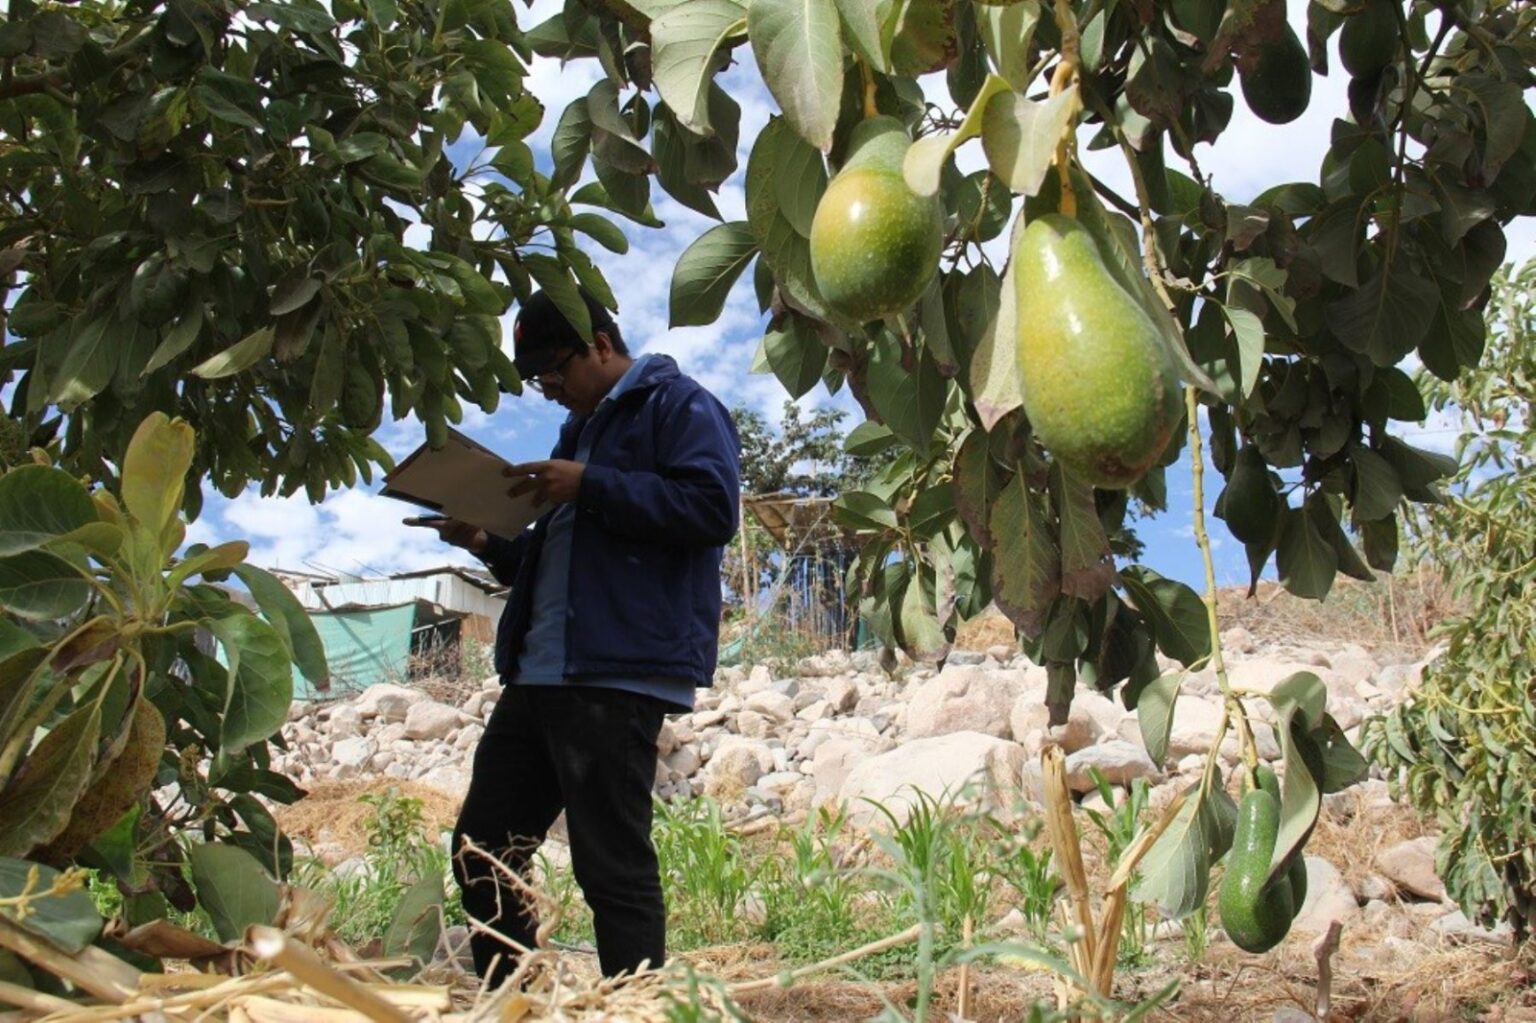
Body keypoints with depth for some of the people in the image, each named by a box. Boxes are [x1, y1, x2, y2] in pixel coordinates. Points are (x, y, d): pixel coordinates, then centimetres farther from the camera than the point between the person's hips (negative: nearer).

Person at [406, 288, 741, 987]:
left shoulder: (678, 405, 0)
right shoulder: (583, 428, 27)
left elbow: (712, 507, -17)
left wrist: (591, 486, -16)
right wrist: (490, 544, 15)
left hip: (615, 679, -10)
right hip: (539, 674, 10)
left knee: (614, 869, -7)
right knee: (482, 853, 11)